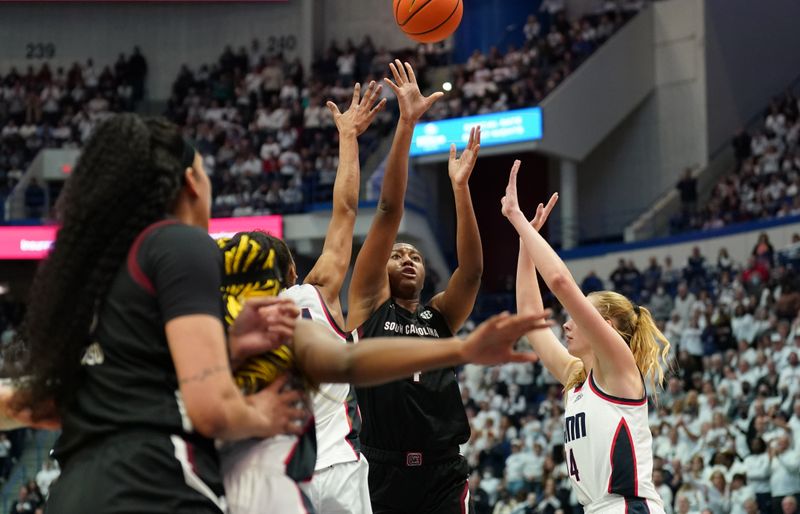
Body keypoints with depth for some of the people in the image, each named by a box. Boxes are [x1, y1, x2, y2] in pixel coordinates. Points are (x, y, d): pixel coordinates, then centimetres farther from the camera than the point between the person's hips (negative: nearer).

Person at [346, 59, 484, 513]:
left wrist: (460, 187, -11)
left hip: (443, 472, 2)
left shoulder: (440, 316, 15)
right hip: (383, 471, -2)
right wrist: (406, 124, -4)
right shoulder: (369, 304, 8)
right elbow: (389, 211, 1)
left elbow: (472, 269, -4)